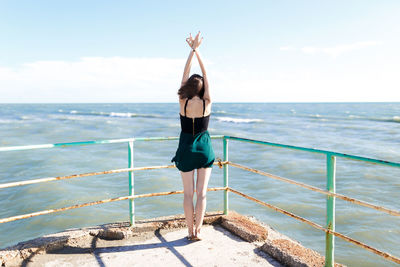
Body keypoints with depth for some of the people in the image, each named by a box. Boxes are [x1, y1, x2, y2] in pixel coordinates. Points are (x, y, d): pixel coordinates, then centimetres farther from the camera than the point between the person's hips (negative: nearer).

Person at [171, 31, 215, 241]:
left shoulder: (183, 102, -10)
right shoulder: (207, 103, -10)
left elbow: (185, 74, -2)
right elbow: (206, 75, -2)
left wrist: (192, 49, 4)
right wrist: (197, 50, 3)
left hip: (186, 149, 0)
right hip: (204, 149, 0)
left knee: (188, 193, 9)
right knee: (202, 193, 8)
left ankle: (190, 231, 16)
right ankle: (197, 230, 11)